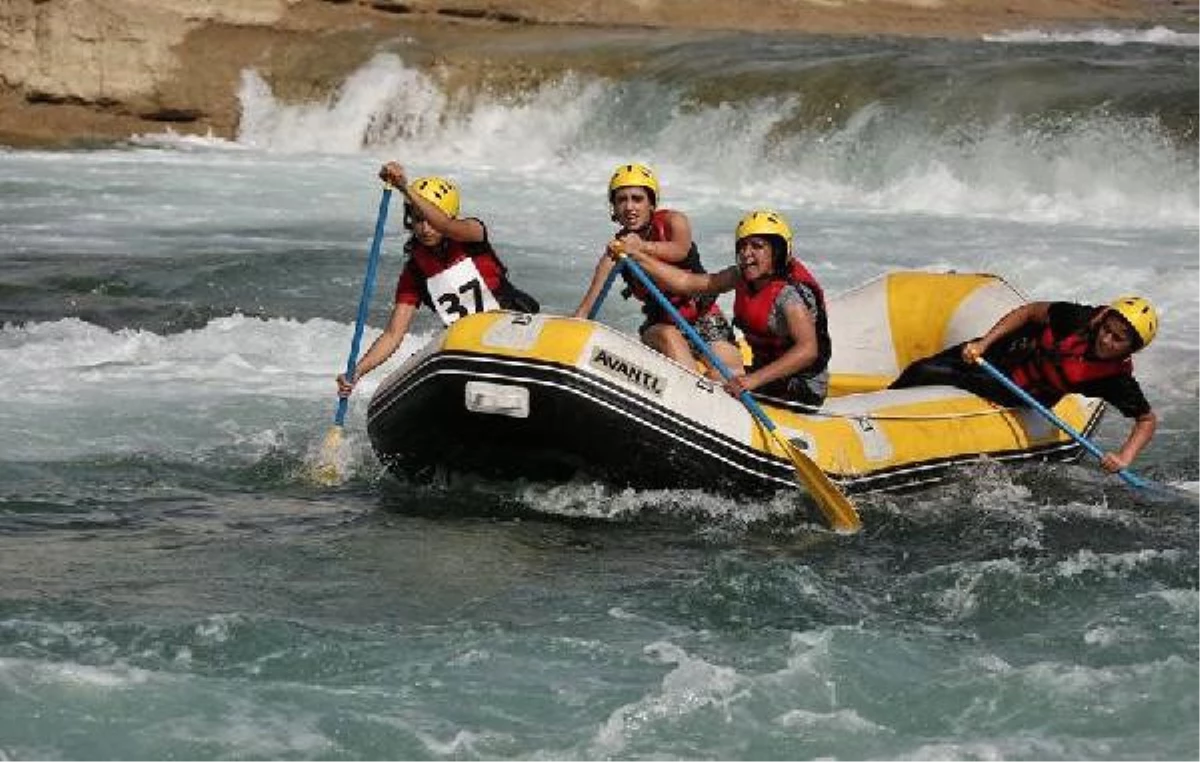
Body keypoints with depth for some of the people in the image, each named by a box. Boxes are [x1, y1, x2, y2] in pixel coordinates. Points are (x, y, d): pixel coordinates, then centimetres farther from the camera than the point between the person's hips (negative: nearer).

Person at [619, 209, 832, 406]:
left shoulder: (790, 293, -23)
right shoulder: (742, 277, 2)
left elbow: (808, 350, -36)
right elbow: (686, 282, 3)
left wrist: (754, 379, -45)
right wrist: (634, 257, -5)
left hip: (803, 390, -8)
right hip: (770, 376, 8)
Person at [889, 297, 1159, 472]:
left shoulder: (1116, 380, -30)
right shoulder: (1079, 318, -26)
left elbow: (1148, 420, -19)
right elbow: (1029, 312, -12)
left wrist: (1124, 457, -36)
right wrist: (983, 343, -19)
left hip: (1016, 393, -2)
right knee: (920, 369, 4)